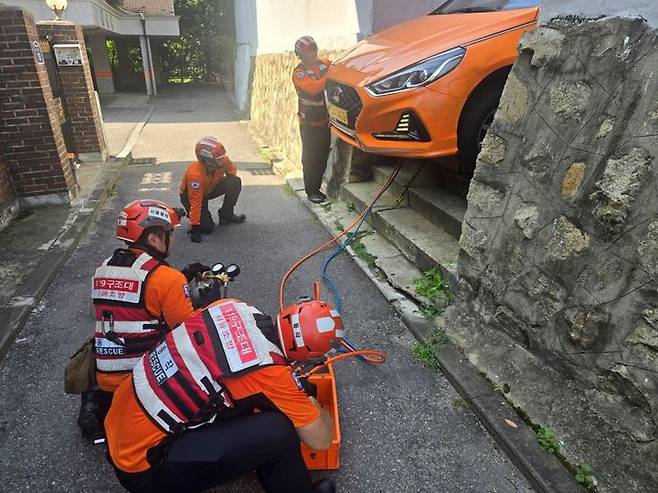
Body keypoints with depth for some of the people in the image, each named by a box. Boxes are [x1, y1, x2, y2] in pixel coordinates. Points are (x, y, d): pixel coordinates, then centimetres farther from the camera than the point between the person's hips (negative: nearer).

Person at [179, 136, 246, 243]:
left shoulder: (223, 160, -24)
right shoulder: (195, 174, -39)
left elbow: (232, 169, 4)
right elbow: (195, 202, -35)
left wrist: (231, 178, -19)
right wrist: (195, 226, -32)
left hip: (210, 188, 5)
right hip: (189, 194, -5)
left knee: (235, 182, -22)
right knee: (207, 228, -19)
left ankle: (226, 215, -3)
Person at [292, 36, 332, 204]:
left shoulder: (324, 64, 8)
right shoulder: (299, 73, -8)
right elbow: (313, 88, -25)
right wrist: (328, 76, -31)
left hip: (325, 120, 5)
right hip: (309, 123, -5)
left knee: (323, 157, 11)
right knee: (310, 158, 0)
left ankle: (316, 188, 24)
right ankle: (311, 192, 9)